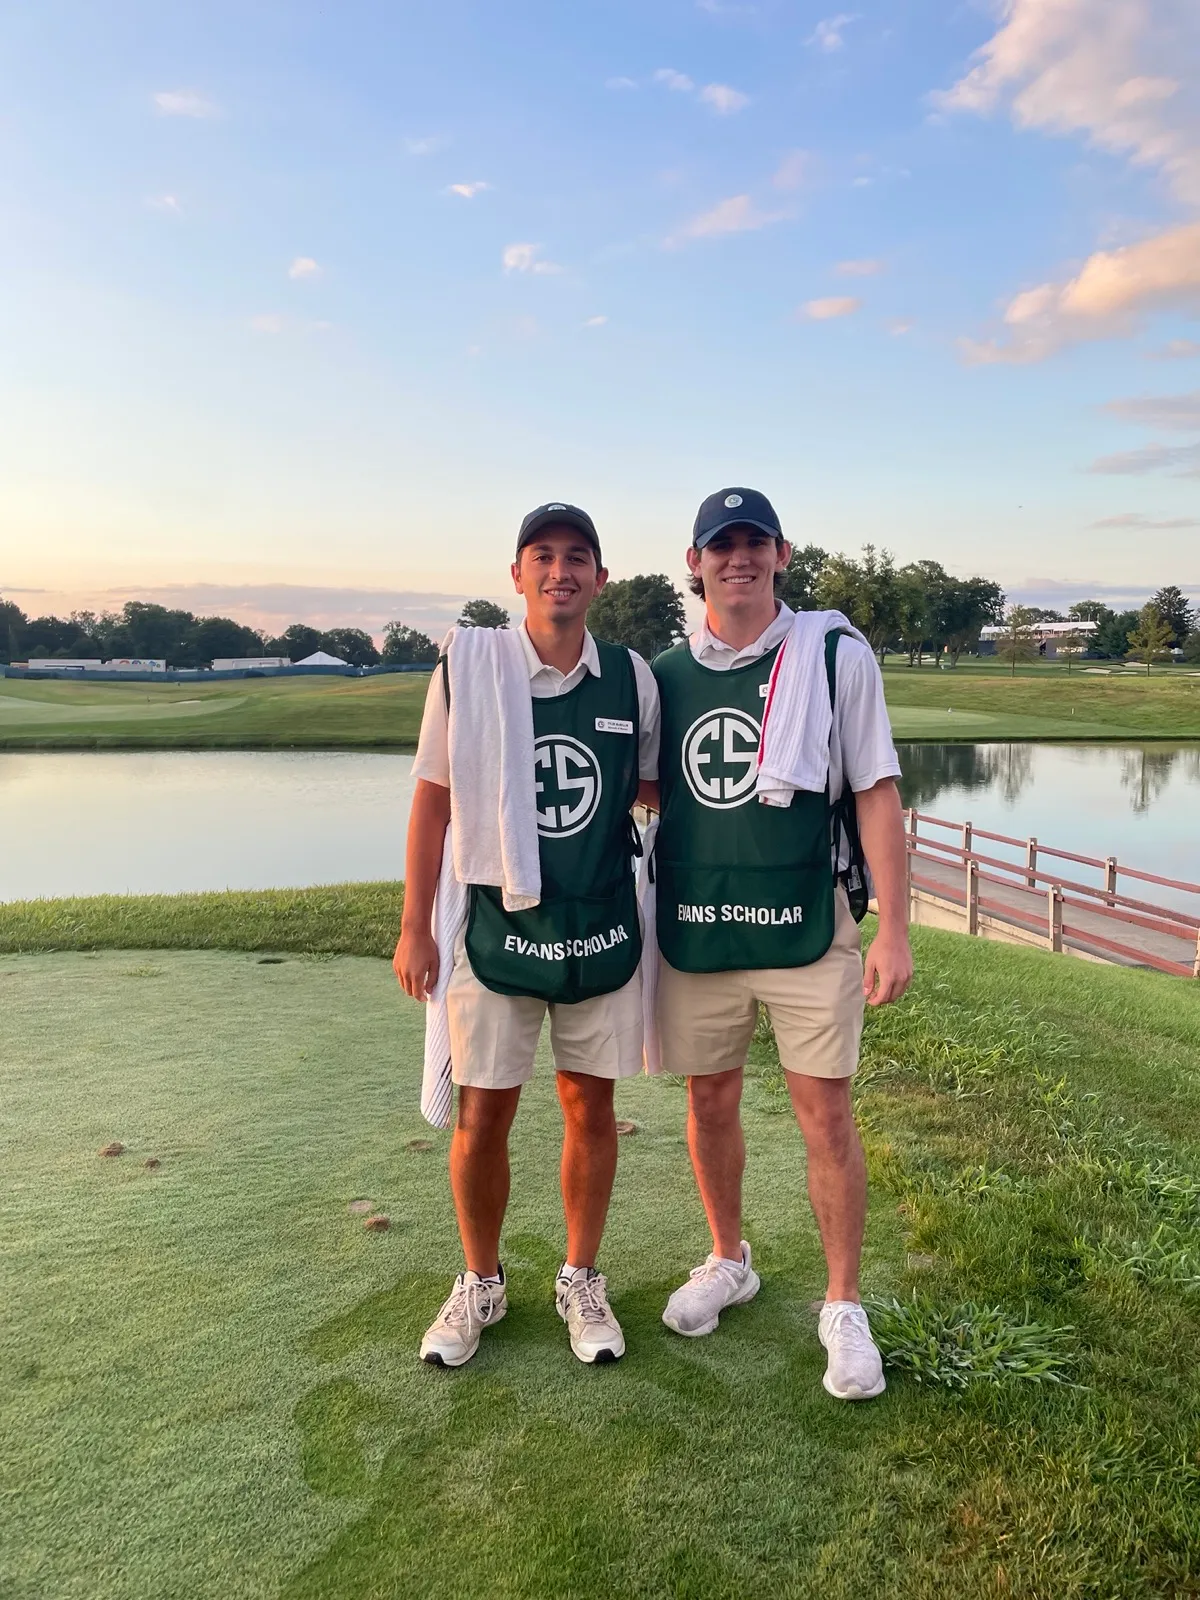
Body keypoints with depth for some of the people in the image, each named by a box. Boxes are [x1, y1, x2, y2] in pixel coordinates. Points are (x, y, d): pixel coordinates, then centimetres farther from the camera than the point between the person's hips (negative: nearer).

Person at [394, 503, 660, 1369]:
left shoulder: (635, 679, -1)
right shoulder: (466, 672, -5)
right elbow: (433, 803, 0)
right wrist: (414, 929, -1)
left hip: (603, 934, 2)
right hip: (497, 932, -1)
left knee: (591, 1110, 11)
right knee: (481, 1119, 6)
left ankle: (581, 1281, 32)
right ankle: (481, 1284, 31)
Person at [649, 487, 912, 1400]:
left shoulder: (836, 656, -4)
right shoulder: (666, 674, 6)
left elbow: (877, 793, -5)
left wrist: (894, 930, -10)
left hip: (806, 924, -3)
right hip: (693, 929, 3)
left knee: (827, 1117, 2)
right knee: (710, 1103, 15)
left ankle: (844, 1306, 22)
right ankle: (729, 1261, 38)